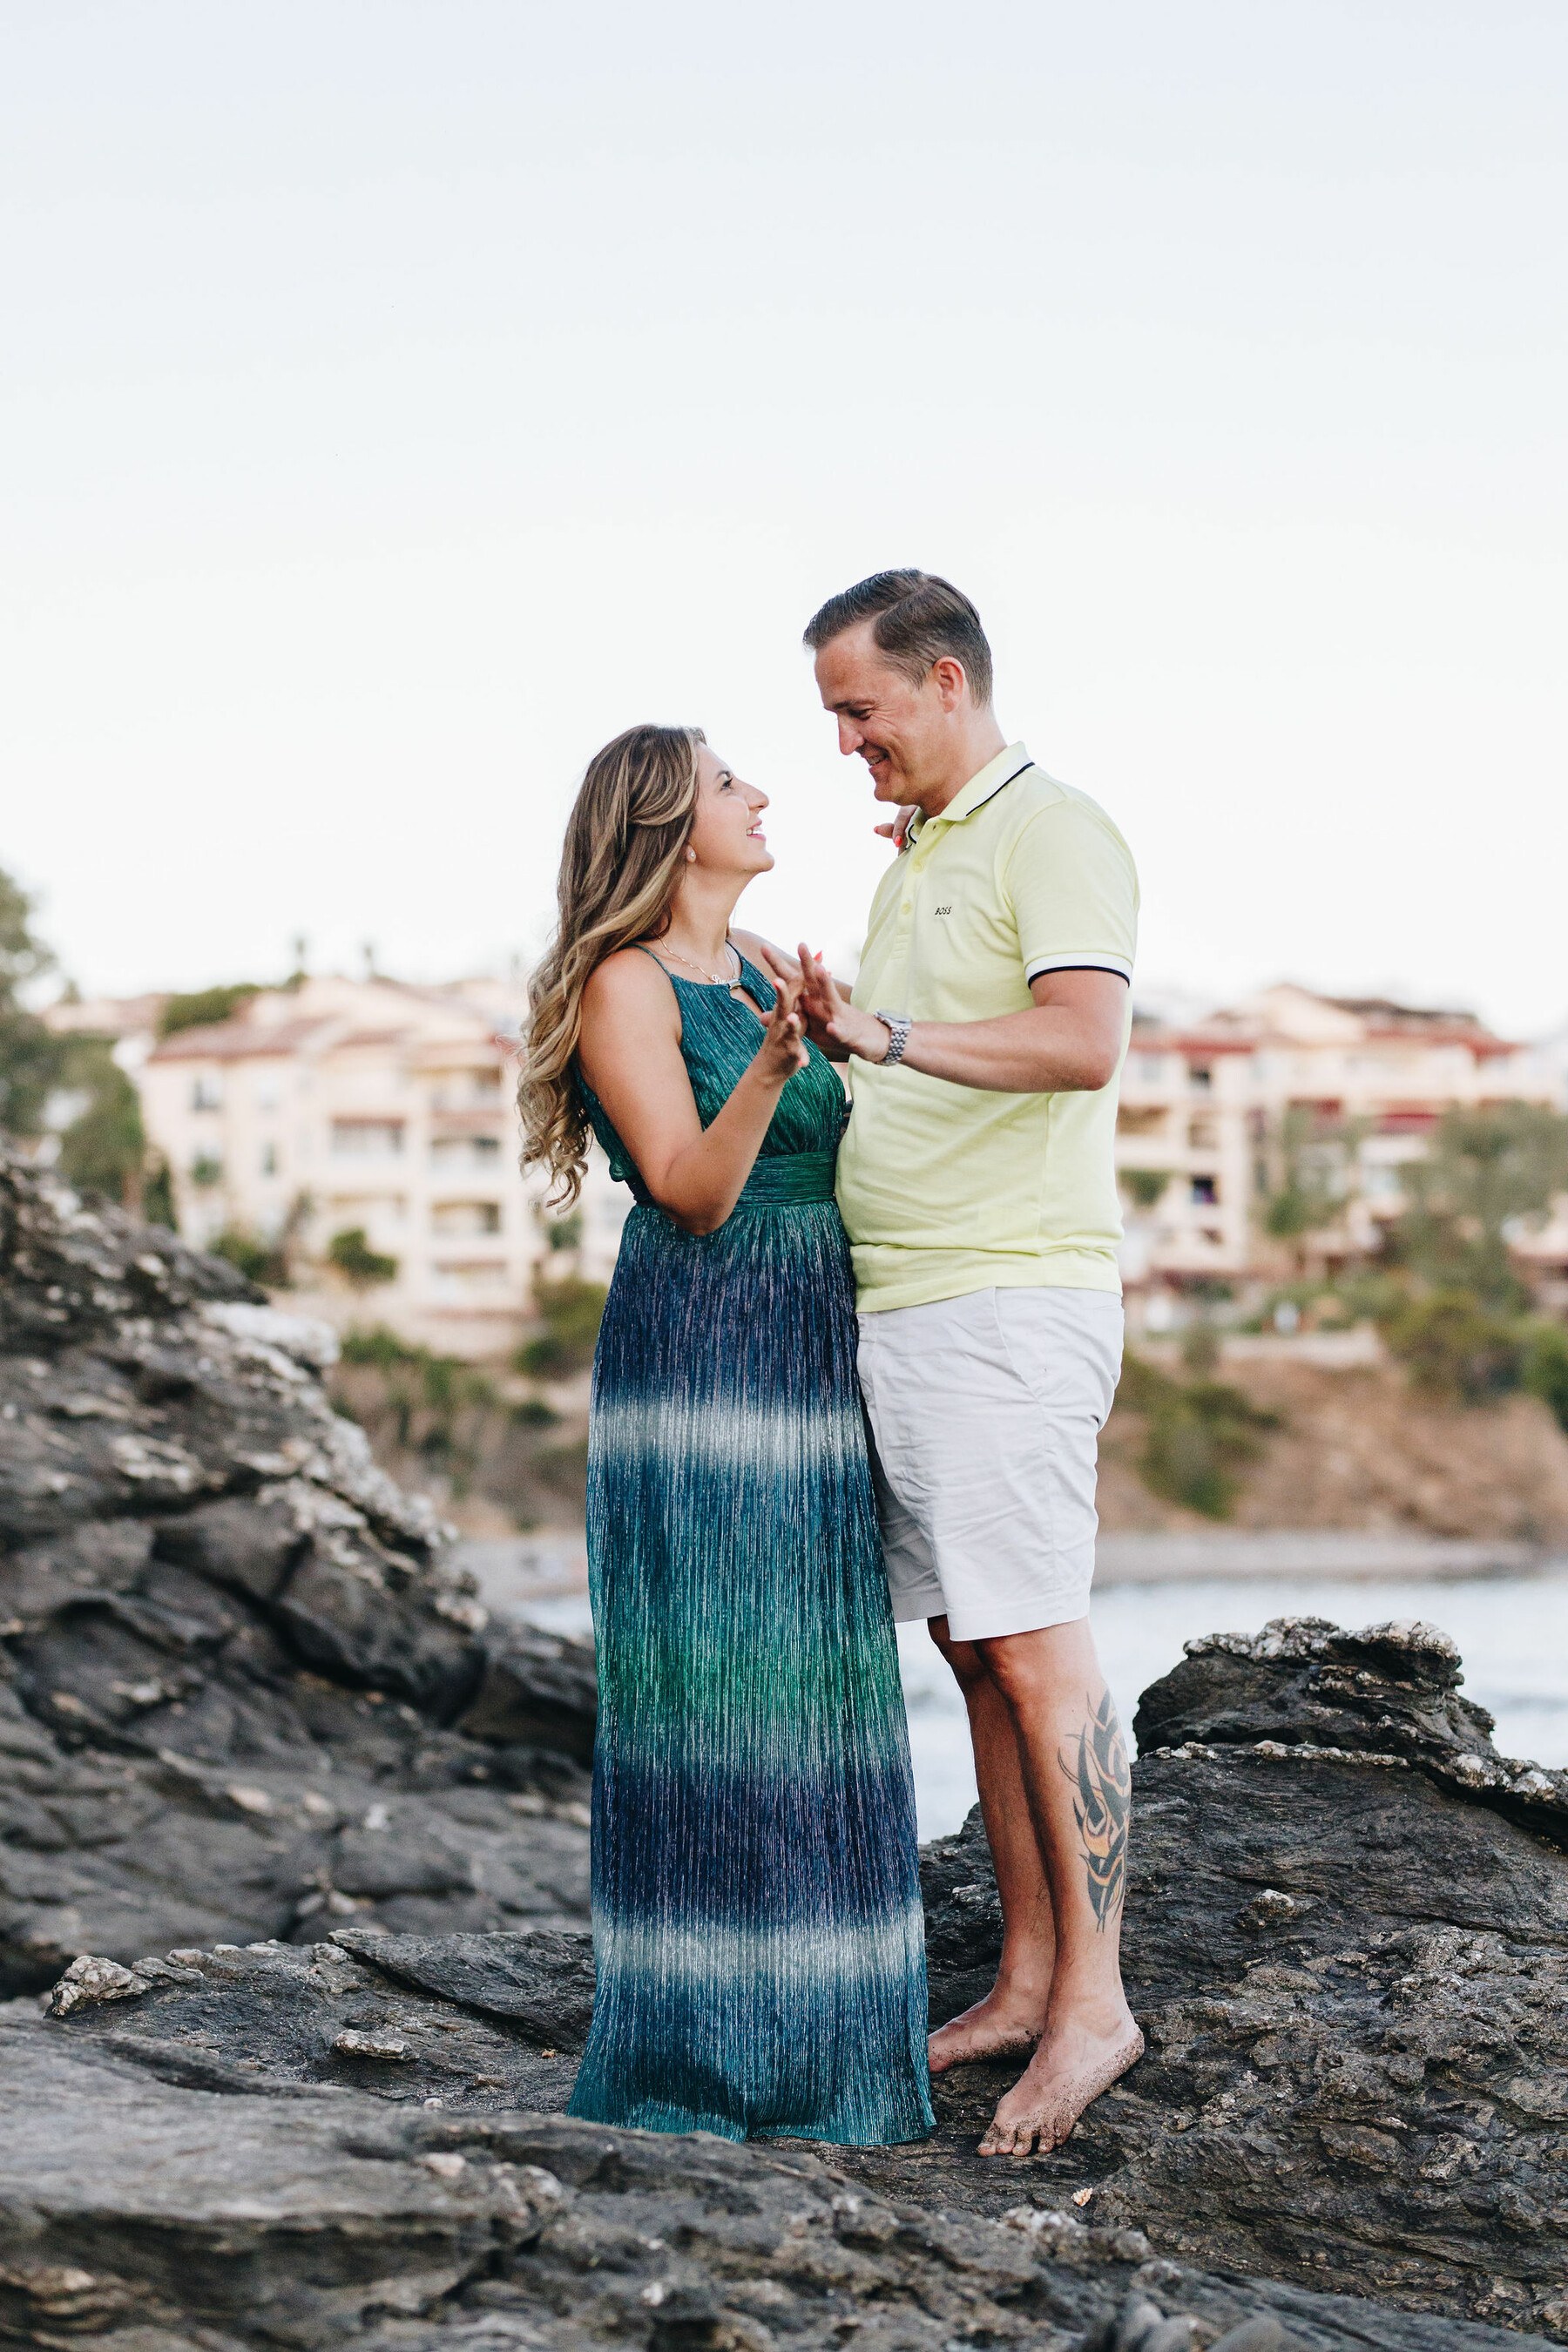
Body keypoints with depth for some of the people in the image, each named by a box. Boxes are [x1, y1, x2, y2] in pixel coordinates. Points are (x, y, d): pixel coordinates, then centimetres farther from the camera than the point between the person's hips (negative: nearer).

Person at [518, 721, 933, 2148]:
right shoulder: (623, 984, -7)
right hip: (699, 1358, -7)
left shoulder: (763, 968, 14)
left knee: (809, 1692, 9)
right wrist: (767, 1071, -31)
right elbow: (690, 1193, -14)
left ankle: (812, 2020, 18)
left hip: (810, 1369, 8)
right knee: (705, 1692, -5)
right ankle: (699, 2042, 4)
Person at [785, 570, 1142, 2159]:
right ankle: (1026, 1982, 16)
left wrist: (891, 1032, -29)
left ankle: (1092, 2000, -3)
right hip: (898, 1309, 9)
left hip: (1008, 1304, -9)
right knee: (974, 1653, 9)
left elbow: (1084, 1041, -23)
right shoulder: (913, 859, 22)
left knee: (1034, 1650, -9)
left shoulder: (1052, 834, -6)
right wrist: (827, 1034, 11)